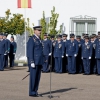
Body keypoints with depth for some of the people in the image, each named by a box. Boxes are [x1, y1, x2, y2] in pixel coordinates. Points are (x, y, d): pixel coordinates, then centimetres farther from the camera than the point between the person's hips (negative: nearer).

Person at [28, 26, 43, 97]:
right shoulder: (32, 39, -9)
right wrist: (32, 62, -19)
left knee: (38, 77, 8)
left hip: (40, 62, 8)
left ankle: (35, 91, 14)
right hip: (35, 62, -8)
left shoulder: (39, 39, 18)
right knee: (33, 77, -4)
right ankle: (32, 92, 1)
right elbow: (30, 51, -13)